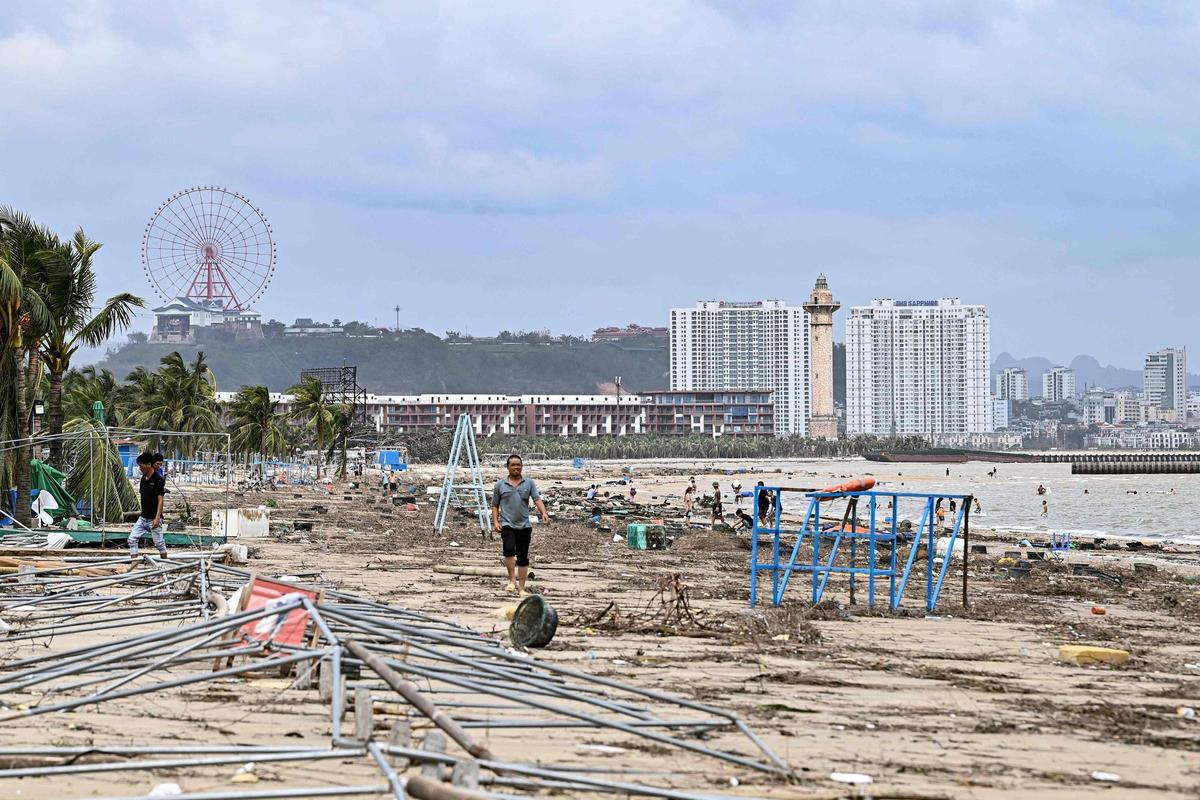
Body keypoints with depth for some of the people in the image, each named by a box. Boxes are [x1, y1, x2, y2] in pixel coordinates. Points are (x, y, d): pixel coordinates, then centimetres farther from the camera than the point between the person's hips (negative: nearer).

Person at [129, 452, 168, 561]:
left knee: (159, 543, 3)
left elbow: (160, 500, -18)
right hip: (143, 518, 8)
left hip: (153, 519, -8)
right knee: (132, 539, -1)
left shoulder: (158, 480, -14)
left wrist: (157, 518, -24)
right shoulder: (143, 479, 9)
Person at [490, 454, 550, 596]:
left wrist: (544, 513, -21)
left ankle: (521, 588, 13)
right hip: (507, 524, -2)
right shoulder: (500, 485, 7)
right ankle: (512, 581, -16)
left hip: (524, 526, 2)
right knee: (509, 549, -26)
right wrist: (495, 522, -2)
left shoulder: (529, 483, 7)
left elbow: (537, 499, -4)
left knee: (523, 557, 5)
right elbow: (495, 505, 11)